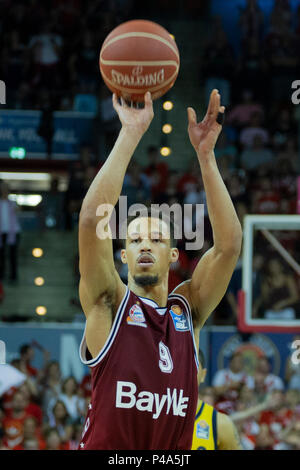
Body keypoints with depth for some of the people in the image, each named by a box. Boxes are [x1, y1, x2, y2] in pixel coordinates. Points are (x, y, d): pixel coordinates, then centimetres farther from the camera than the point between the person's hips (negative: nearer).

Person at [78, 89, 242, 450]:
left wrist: (206, 154, -7)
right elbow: (92, 217, -12)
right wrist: (130, 135, -14)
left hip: (175, 449, 3)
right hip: (106, 448, -3)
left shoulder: (187, 311, 9)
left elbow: (229, 242, -1)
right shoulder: (108, 304, 1)